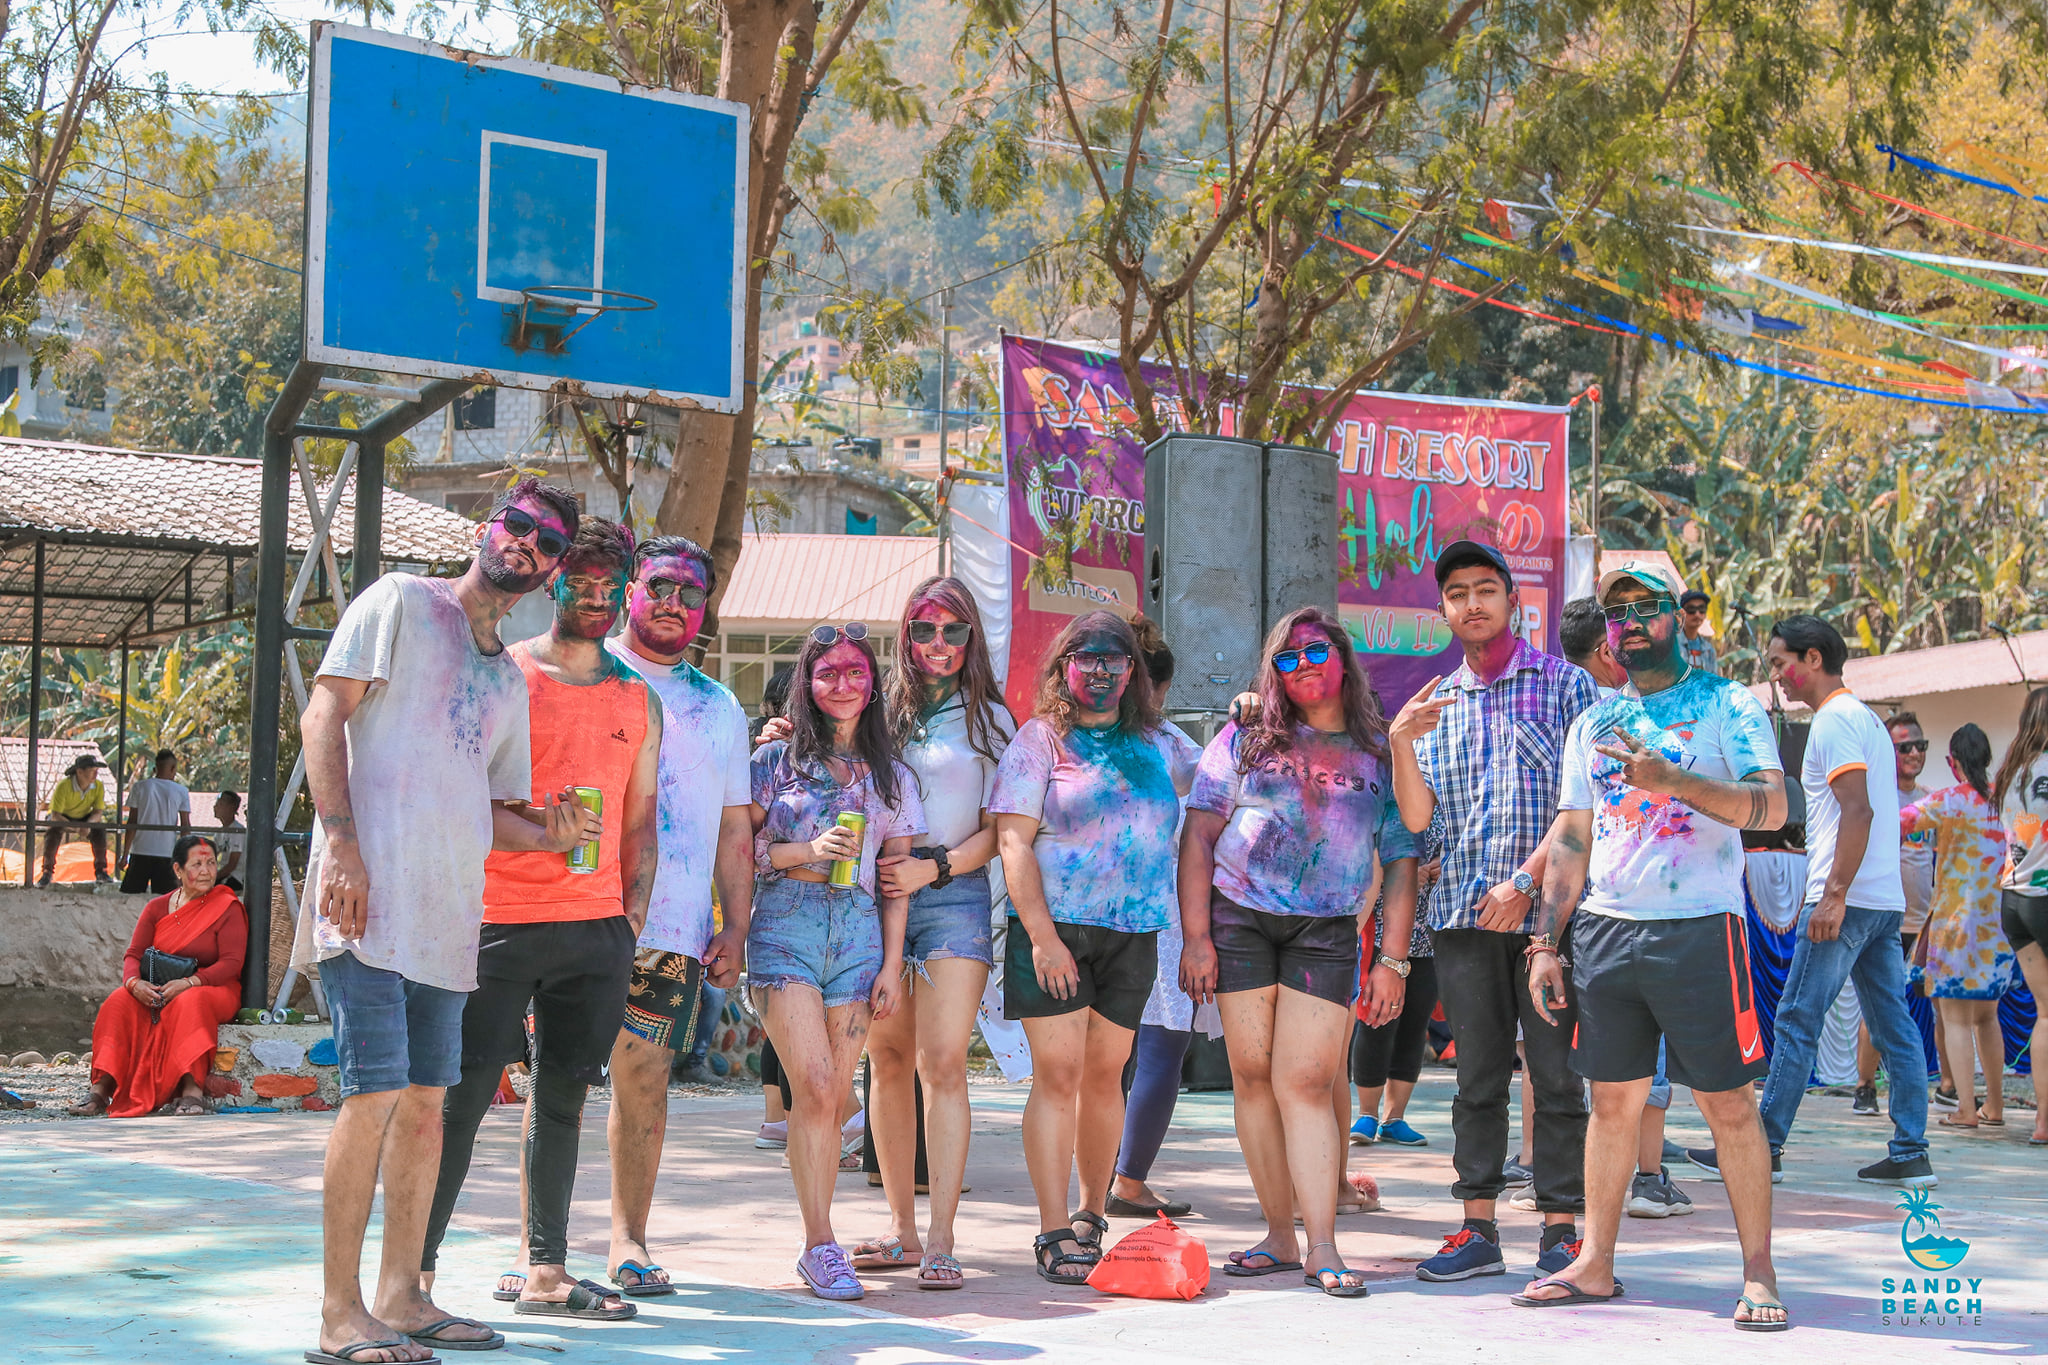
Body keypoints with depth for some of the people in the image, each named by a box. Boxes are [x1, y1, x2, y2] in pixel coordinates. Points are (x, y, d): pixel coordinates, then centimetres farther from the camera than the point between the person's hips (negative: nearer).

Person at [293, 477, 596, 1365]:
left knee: (426, 1099, 8)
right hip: (372, 894, -7)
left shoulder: (509, 678, 23)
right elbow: (324, 713, -6)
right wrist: (341, 843, -17)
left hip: (448, 909, 7)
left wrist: (547, 836, 2)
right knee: (377, 1091, -11)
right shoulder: (400, 603, 3)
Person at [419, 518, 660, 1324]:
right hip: (503, 917, -5)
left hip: (597, 926, 5)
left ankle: (543, 1271, 14)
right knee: (465, 1093, -5)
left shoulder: (636, 699, 15)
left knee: (562, 1093, 8)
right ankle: (416, 1270, 0)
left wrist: (632, 918, 10)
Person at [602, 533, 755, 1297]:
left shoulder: (718, 708, 20)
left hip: (673, 929, 3)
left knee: (645, 1079, 1)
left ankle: (628, 1239, 9)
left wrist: (735, 926, 12)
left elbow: (735, 826, 20)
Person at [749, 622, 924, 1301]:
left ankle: (818, 1244, 9)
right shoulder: (777, 759, 7)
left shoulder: (891, 776, 14)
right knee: (816, 1087, -14)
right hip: (786, 924, -2)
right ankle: (821, 1244, -8)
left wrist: (892, 963, 6)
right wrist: (806, 851, -12)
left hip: (858, 933, 3)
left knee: (830, 1096, 1)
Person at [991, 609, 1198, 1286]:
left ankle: (1092, 1215, 24)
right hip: (1054, 931, -4)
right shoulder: (1040, 740, 0)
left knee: (1105, 1076, 9)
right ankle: (1054, 1232, -6)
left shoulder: (1159, 743, 13)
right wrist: (1042, 936, -15)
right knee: (1057, 1075, -8)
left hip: (1134, 934, 4)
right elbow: (1014, 841, -7)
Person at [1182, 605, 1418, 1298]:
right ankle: (1279, 1236, 10)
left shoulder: (1380, 753, 8)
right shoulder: (1245, 739, 8)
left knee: (1305, 1083, -10)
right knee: (1252, 1078, 1)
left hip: (1326, 933, -1)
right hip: (1237, 921, 1)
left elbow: (1402, 860, 8)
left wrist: (1393, 959, 1)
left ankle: (1323, 1247, -7)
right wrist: (1195, 935, -4)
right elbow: (1199, 834, 5)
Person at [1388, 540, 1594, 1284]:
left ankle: (1560, 1229, 3)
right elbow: (1416, 819, 7)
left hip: (1547, 909, -4)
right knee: (1478, 1077, 6)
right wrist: (1401, 742, -9)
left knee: (1556, 1075, -2)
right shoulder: (1437, 703, 16)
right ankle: (1478, 1229, 10)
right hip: (1464, 914, 4)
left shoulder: (1564, 684, 4)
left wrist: (1526, 880, -13)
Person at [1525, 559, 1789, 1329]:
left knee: (1728, 1103, -3)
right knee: (1613, 1099, 7)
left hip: (1698, 928, -4)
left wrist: (1672, 779, -22)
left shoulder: (1727, 705, 2)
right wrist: (1545, 943, 10)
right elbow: (1570, 839, 16)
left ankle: (1758, 1273, 3)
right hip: (1604, 929, 4)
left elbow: (1772, 808, -11)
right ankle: (1595, 1265, 12)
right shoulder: (1593, 724, 16)